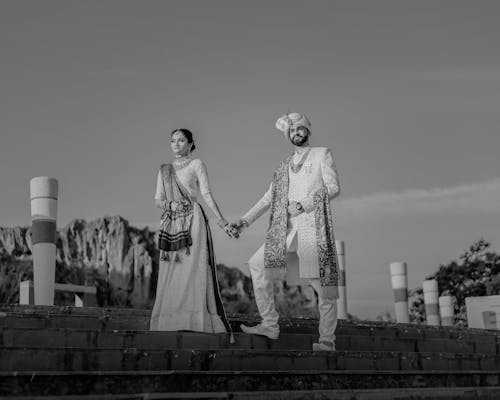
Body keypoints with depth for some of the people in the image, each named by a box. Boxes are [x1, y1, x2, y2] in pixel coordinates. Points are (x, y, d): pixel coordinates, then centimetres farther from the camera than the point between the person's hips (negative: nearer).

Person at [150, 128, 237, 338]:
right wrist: (170, 204, -10)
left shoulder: (197, 164, 6)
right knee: (170, 275, 0)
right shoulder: (164, 169, 18)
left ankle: (196, 323, -11)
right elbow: (158, 199, 13)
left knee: (193, 271, -10)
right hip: (171, 224, 4)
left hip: (192, 220, -4)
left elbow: (207, 194, 0)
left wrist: (223, 222, -8)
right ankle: (171, 323, 2)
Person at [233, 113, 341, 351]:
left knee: (322, 281, -10)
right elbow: (269, 197, 21)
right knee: (258, 264, -5)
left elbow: (333, 187, -1)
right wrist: (246, 220, 11)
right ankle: (270, 325, -2)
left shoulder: (322, 154, 10)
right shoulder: (285, 165, 23)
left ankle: (327, 339, -6)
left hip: (313, 223, -5)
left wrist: (302, 204, -10)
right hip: (287, 227, 6)